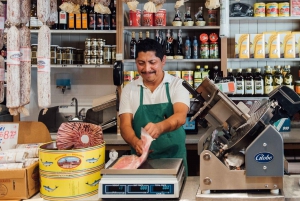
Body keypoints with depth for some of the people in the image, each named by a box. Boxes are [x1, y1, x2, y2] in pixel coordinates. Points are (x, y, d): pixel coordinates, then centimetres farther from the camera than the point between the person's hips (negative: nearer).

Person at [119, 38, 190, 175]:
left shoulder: (177, 85, -3)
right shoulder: (129, 89, 3)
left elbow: (180, 116, -18)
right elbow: (125, 125, -4)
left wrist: (159, 127, -39)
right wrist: (135, 142, -26)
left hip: (174, 159, -1)